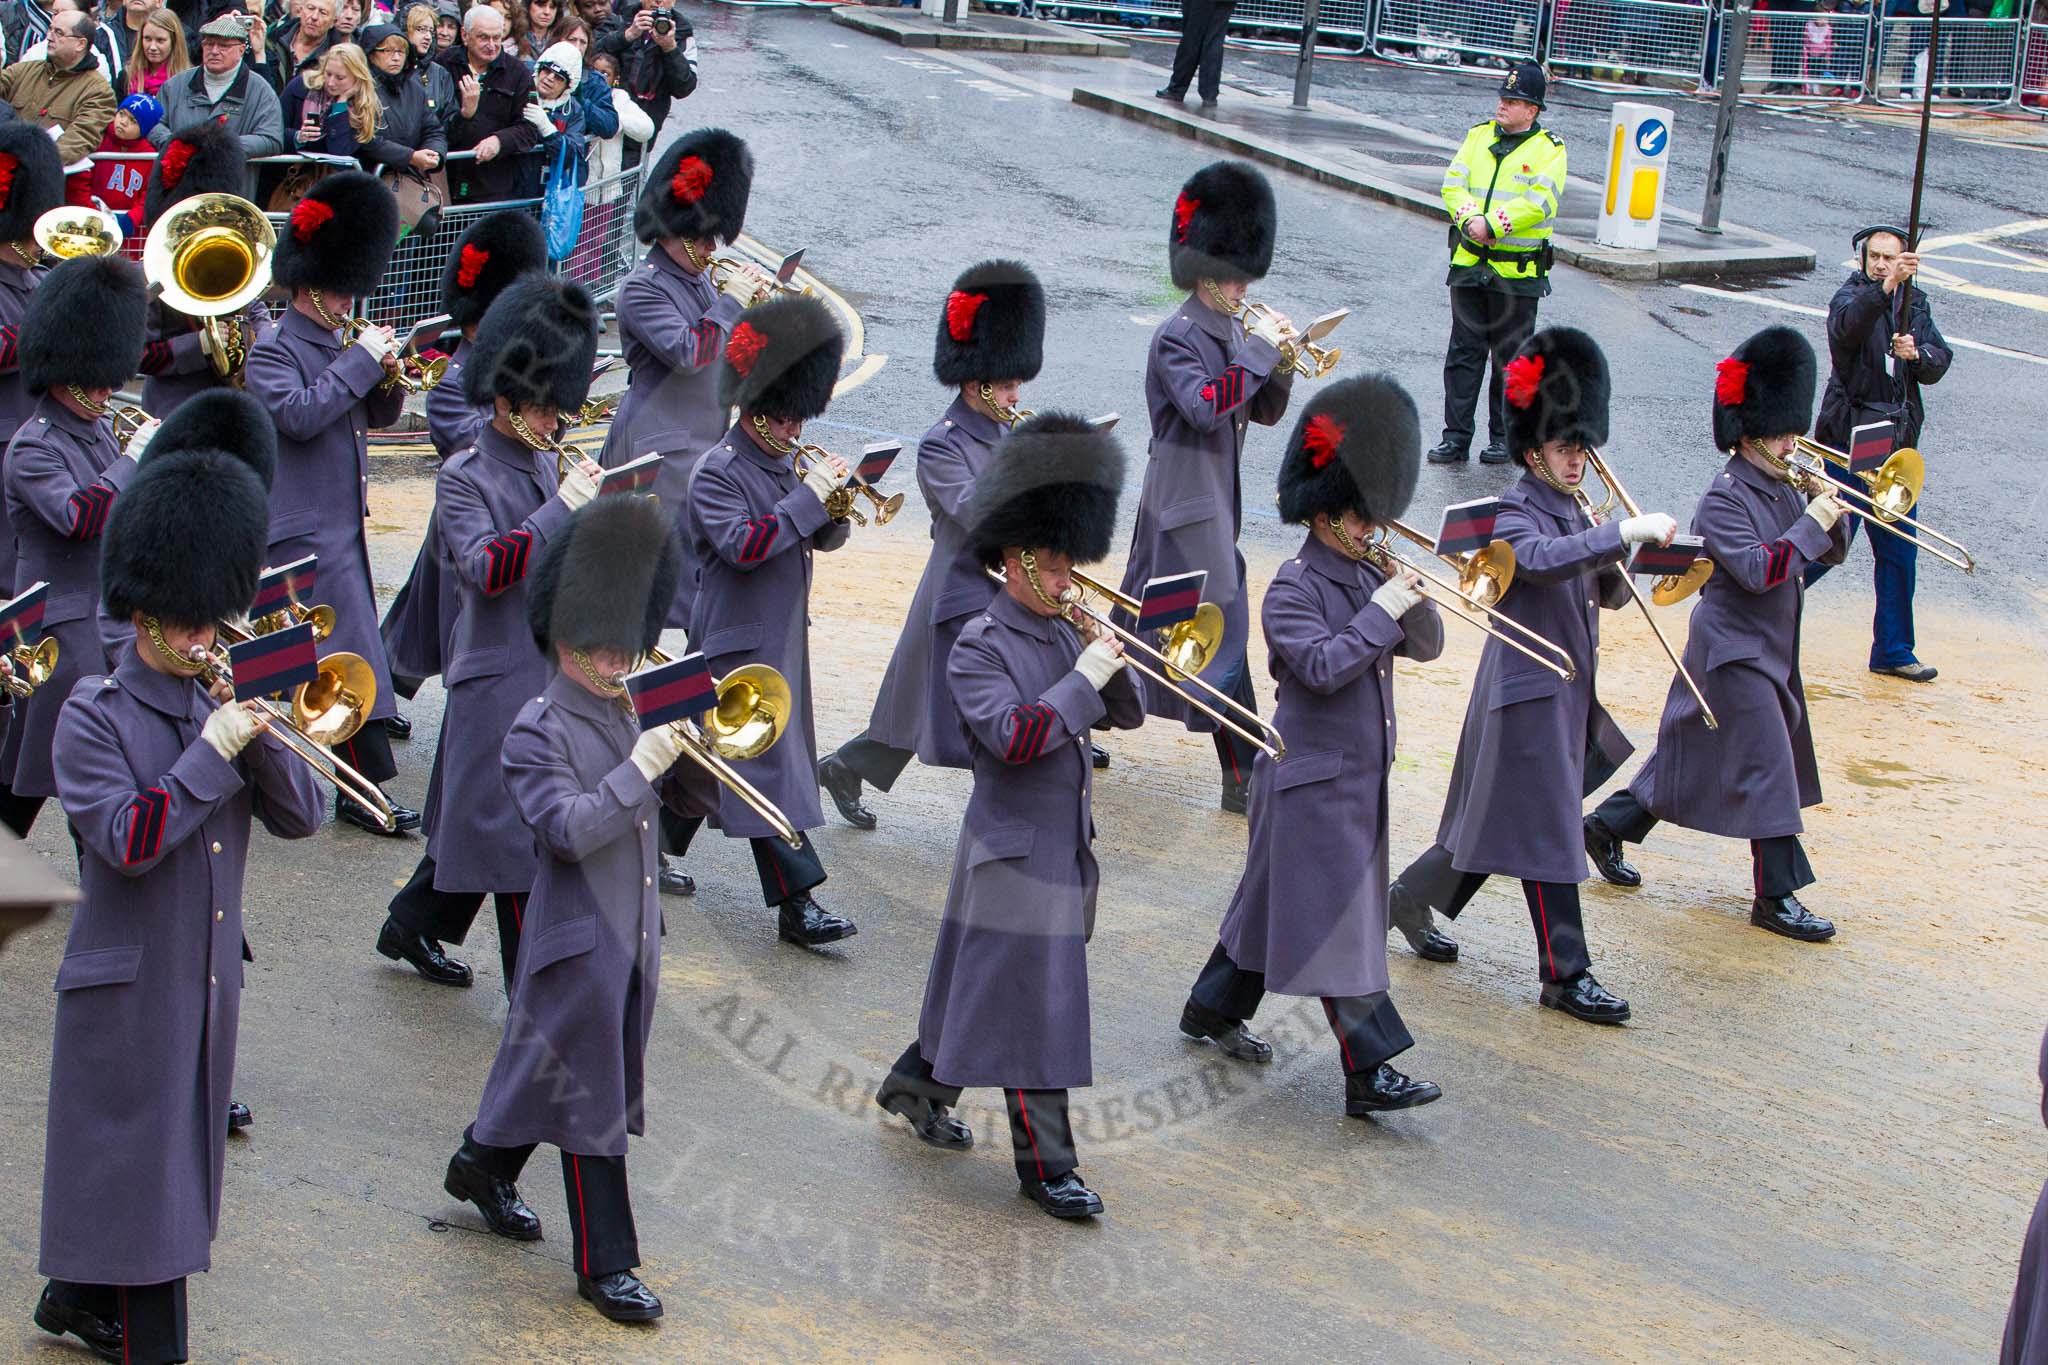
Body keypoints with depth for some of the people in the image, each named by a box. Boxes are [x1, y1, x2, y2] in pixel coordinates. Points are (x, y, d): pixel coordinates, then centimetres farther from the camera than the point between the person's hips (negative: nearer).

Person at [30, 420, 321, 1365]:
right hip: (129, 985, -7)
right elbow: (127, 843, -22)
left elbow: (299, 817, 3)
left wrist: (257, 736, -13)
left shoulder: (218, 702, 7)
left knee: (181, 1147, 16)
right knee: (138, 1159, -1)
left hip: (208, 976, 7)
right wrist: (210, 755, -23)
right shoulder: (94, 716, -11)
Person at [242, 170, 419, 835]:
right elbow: (301, 413, -27)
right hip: (305, 531, -8)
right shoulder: (271, 352, -11)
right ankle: (367, 787, -11)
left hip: (342, 523, 8)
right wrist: (360, 360, -23)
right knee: (352, 655, -12)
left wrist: (387, 375, -3)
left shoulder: (339, 344, 12)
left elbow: (381, 415, 18)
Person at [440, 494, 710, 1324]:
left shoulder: (635, 712, 9)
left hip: (633, 935, 8)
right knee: (592, 1096, -2)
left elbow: (698, 799, 11)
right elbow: (568, 830, -24)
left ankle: (483, 1166, 44)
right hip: (579, 942, -8)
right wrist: (638, 767, -26)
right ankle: (605, 1264, 5)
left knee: (549, 1068, 21)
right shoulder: (539, 731, -13)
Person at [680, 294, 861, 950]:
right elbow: (744, 546, -28)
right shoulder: (717, 472, -15)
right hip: (741, 640, -8)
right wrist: (808, 495, -27)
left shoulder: (787, 462, 9)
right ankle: (798, 903, -12)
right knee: (770, 764, -10)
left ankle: (657, 848, 36)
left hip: (783, 634, 8)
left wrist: (834, 509, -10)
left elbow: (822, 539, 12)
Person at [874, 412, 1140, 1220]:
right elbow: (1014, 735, -27)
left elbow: (1126, 715, 10)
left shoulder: (1065, 633, 9)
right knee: (1031, 1006, -4)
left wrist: (1111, 661, -8)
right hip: (1016, 851, -8)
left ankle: (917, 1086, 40)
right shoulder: (980, 647, -14)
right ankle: (1047, 1167, 3)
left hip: (1066, 844, 8)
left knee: (984, 985, 20)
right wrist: (1085, 676, -23)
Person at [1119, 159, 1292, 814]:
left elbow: (1264, 412, 13)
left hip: (1213, 501, 9)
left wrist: (1281, 368, -6)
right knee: (1223, 630, -8)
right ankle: (1244, 777, -5)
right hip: (1187, 506, -9)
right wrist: (1260, 350, -25)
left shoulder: (1231, 332, 10)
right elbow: (1206, 406, -30)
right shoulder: (1177, 337, -15)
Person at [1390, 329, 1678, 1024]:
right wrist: (1624, 530, -39)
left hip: (1567, 688, 9)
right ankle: (1565, 974, -1)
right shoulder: (1515, 512, -15)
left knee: (1497, 815, 18)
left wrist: (1614, 552, -7)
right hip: (1529, 688, -9)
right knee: (1547, 831, -6)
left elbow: (1609, 596, 14)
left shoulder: (1572, 511, 13)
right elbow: (1539, 561, -38)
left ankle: (1413, 900, 35)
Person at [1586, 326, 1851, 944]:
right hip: (1735, 651, -9)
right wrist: (1810, 525, -25)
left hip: (1771, 649, 9)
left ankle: (1609, 825, 31)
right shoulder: (1724, 500, -18)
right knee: (1768, 764, -8)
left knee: (1692, 751, 18)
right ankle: (1777, 897, -2)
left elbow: (1832, 552, 10)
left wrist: (1832, 514, -9)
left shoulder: (1782, 488, 9)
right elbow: (1757, 570, -28)